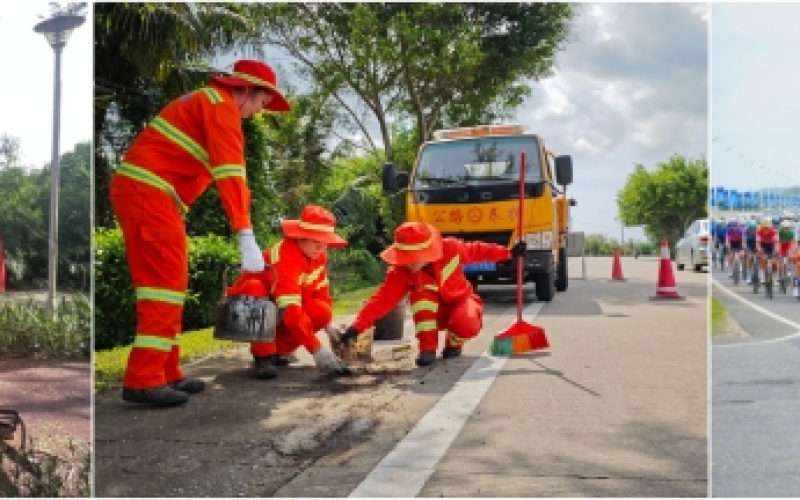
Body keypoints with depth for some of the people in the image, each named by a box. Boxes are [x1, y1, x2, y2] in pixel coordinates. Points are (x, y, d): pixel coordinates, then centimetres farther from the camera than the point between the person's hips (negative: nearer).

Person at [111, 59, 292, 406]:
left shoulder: (206, 103, 25)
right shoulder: (222, 106, -8)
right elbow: (231, 174, -20)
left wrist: (173, 216, 13)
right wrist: (247, 237, -27)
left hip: (136, 190, 10)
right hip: (149, 192, -10)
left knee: (162, 282, 10)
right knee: (167, 284, -11)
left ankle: (164, 374, 13)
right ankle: (144, 380, -12)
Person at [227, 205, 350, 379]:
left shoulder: (318, 254, -9)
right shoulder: (284, 257, -34)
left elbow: (321, 291, 3)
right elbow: (290, 311, -41)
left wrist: (328, 325, -11)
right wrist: (317, 349, -44)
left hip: (279, 310, 6)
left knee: (322, 311, -20)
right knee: (255, 288, -40)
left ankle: (279, 349, 1)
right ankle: (263, 356, -25)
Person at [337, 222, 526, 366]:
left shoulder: (451, 248, -27)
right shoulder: (399, 272, -26)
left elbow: (477, 251, -9)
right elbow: (382, 299, -32)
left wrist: (509, 252, -8)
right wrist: (358, 326, -43)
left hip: (461, 301, -1)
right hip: (432, 312, 1)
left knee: (468, 326, -37)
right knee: (422, 293, -34)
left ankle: (453, 343, 1)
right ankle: (428, 347, -23)